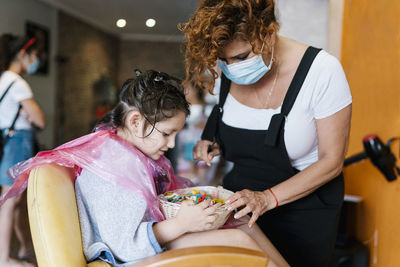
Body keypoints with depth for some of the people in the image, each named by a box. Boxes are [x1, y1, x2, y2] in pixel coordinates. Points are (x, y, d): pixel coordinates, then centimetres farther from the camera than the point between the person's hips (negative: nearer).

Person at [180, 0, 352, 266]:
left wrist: (268, 198, -25)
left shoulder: (322, 71, -22)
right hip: (240, 201, 4)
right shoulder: (225, 71, -8)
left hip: (304, 203, -3)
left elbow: (332, 161, -17)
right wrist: (214, 145, -10)